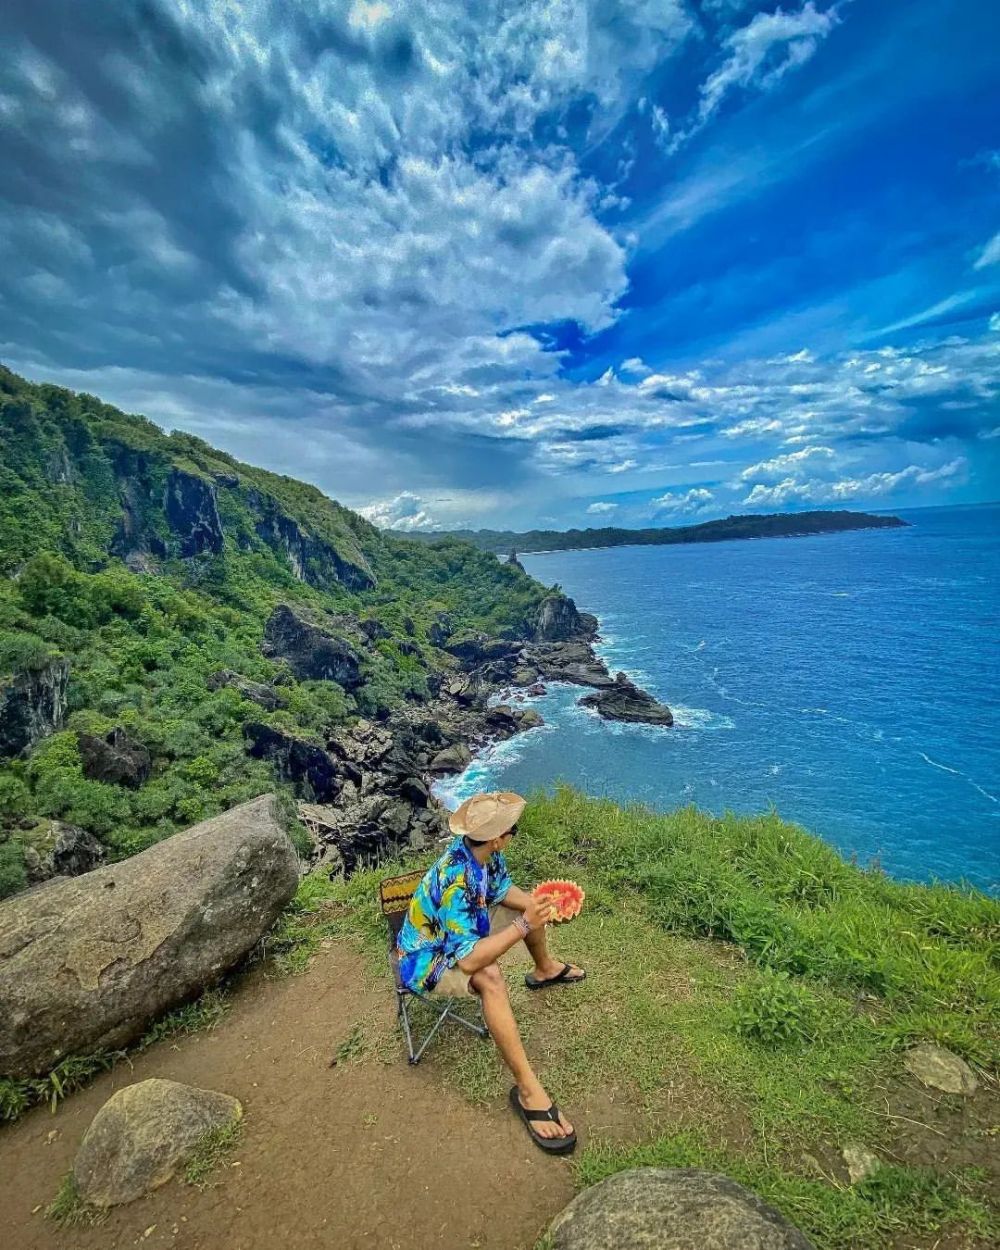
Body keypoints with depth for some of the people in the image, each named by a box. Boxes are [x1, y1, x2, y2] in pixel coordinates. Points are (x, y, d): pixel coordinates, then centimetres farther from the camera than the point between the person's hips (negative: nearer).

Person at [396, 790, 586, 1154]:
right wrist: (524, 926, -38)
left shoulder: (483, 850, -15)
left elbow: (503, 888, 2)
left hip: (462, 931, 8)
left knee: (526, 909, 13)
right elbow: (468, 960, -41)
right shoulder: (456, 881, -39)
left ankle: (545, 970, 39)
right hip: (426, 960, -8)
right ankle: (528, 1089, -22)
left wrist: (536, 907, -14)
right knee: (490, 977, -35)